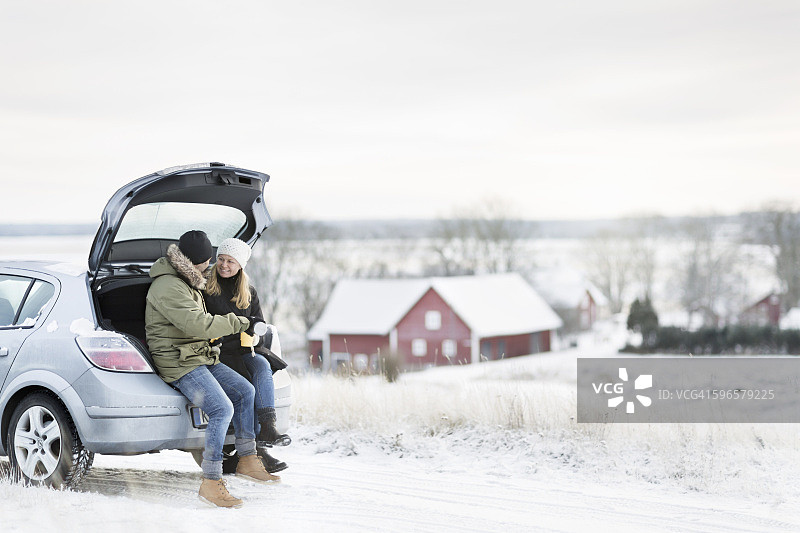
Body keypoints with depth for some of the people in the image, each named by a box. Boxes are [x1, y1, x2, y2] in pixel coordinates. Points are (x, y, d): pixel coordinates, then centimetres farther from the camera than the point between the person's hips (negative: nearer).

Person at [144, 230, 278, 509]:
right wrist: (240, 323, -16)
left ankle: (247, 461, 12)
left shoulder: (187, 281, 17)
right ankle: (210, 483, -21)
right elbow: (200, 325, -25)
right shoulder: (168, 287, -18)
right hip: (178, 363, -10)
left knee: (245, 391, 6)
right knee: (223, 409, -24)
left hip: (200, 356, 10)